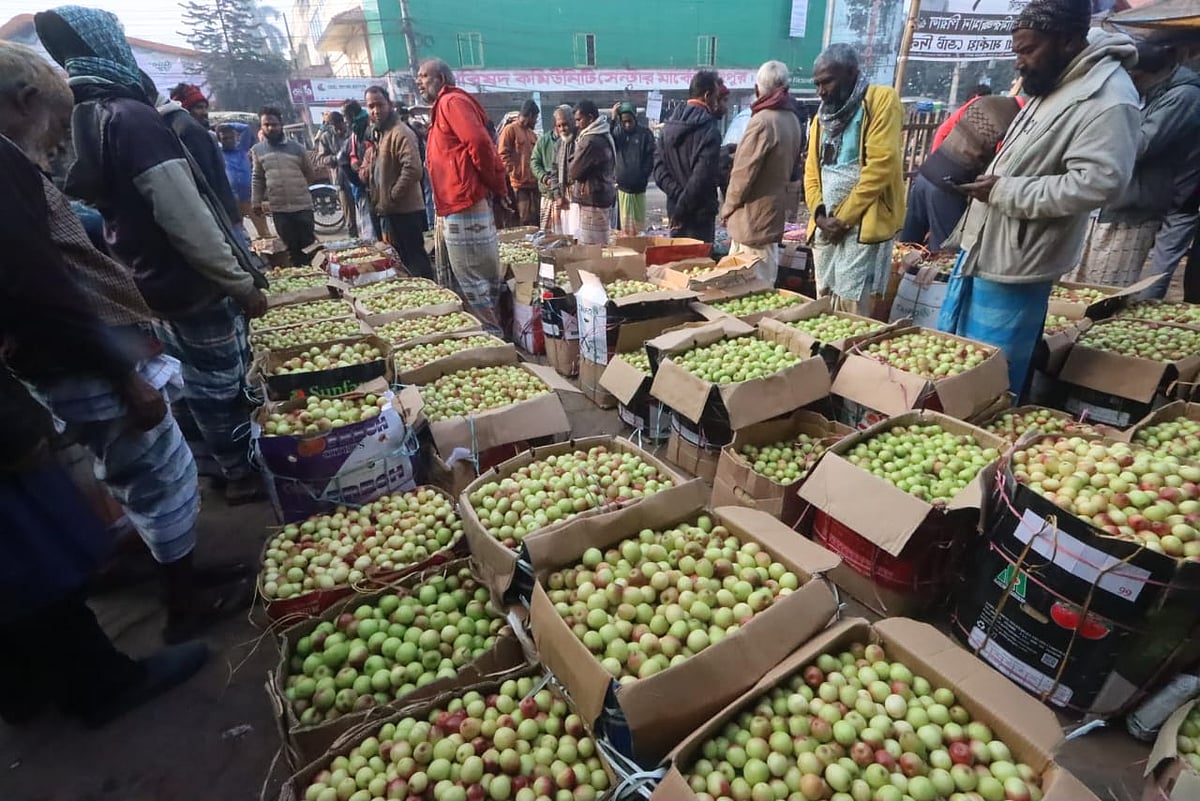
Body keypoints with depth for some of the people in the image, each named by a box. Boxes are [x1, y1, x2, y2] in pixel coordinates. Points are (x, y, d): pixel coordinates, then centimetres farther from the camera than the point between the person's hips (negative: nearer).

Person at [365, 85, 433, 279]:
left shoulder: (400, 132, -14)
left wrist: (391, 199, -20)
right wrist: (378, 200, 14)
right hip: (392, 210, 10)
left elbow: (413, 169, -27)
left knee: (414, 258, -7)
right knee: (401, 258, 16)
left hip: (405, 210, -10)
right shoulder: (379, 133, 16)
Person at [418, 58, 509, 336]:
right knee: (484, 279, 13)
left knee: (475, 284, -5)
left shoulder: (452, 101, -6)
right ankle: (494, 333, 21)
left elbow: (479, 143, -21)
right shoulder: (444, 107, 25)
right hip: (463, 206, 10)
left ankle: (492, 336, 3)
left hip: (464, 208, -10)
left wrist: (496, 187, -14)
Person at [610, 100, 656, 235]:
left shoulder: (645, 134, 2)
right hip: (621, 187, 2)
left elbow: (650, 159, 0)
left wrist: (643, 178, -8)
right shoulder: (617, 132, 9)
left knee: (639, 224, 3)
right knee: (624, 224, 3)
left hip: (638, 188, -1)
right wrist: (612, 119, -14)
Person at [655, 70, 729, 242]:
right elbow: (702, 176, -23)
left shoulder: (670, 125, 9)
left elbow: (659, 167, 3)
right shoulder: (708, 129, -14)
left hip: (675, 210, 7)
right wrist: (683, 208, -15)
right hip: (700, 212, -7)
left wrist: (678, 196, -6)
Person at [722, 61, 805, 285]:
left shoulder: (762, 121, -16)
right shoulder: (793, 120, 10)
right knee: (764, 285, 14)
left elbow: (743, 173, -16)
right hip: (773, 215, 9)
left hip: (752, 218, -9)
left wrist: (728, 208, -4)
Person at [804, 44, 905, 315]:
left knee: (851, 309, -10)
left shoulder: (881, 100, -3)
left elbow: (881, 165, -12)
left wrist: (844, 217, -12)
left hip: (862, 224, -6)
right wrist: (819, 213, -4)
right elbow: (812, 170, 14)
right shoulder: (822, 115, 18)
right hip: (826, 225, 6)